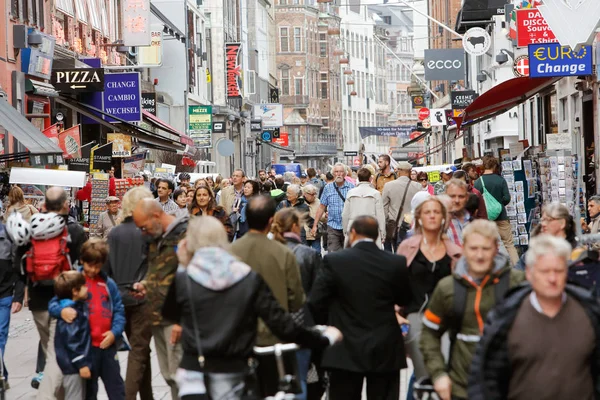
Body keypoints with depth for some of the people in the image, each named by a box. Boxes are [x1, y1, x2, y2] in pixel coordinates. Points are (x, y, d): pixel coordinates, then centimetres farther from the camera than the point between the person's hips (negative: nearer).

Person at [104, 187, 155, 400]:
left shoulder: (114, 233, 4)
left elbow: (106, 267, 7)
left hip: (120, 296, 6)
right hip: (142, 297, -5)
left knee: (139, 349, 18)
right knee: (139, 351, 0)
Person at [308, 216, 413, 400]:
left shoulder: (334, 261, -9)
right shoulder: (397, 263, -5)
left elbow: (315, 302, -7)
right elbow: (405, 300, 8)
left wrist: (327, 326, 12)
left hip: (346, 350, -1)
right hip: (386, 351, 1)